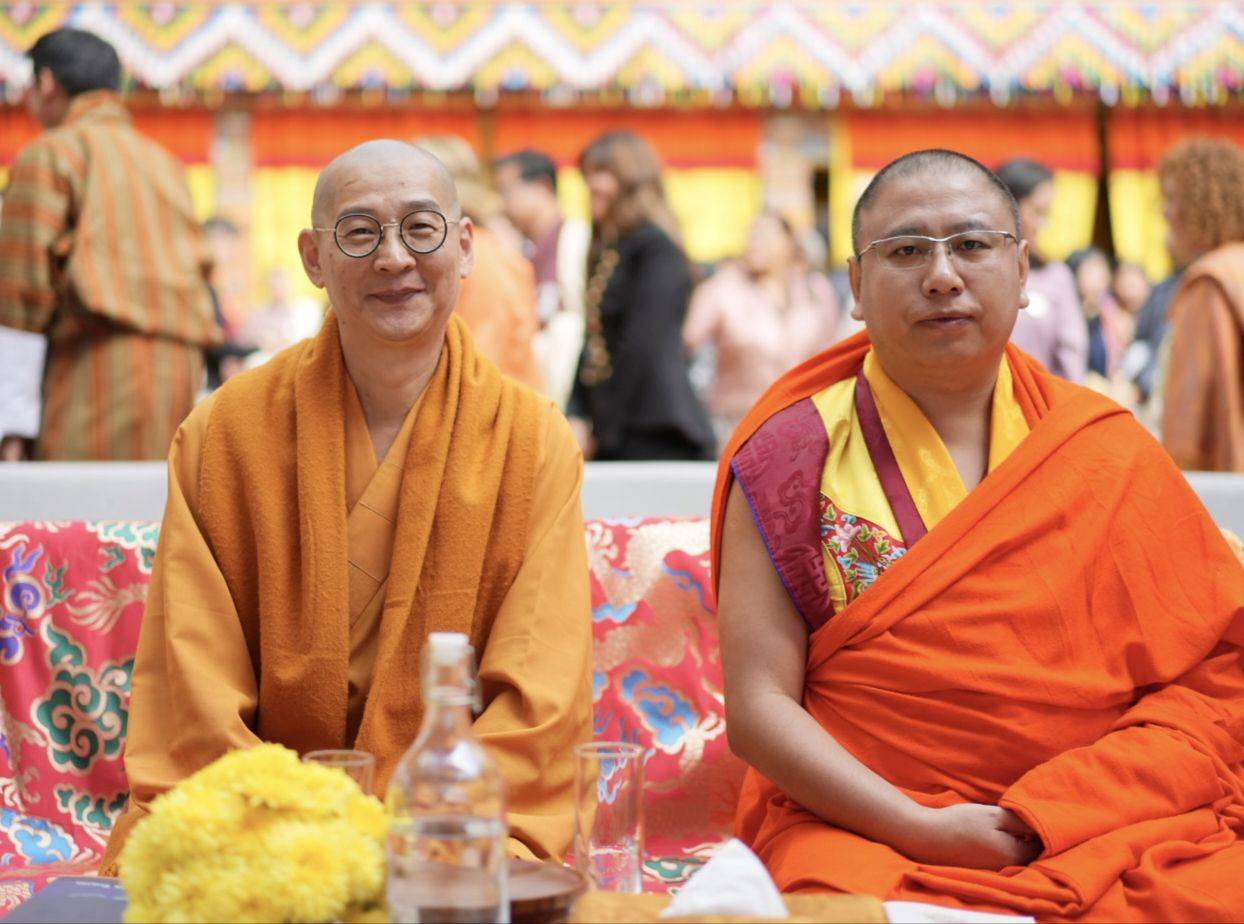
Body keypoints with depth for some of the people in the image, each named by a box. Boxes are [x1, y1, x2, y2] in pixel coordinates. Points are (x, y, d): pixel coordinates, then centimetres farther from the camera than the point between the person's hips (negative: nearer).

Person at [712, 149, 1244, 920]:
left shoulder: (1107, 451, 10)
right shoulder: (793, 454, 4)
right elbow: (758, 706, -2)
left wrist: (1057, 815, -10)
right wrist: (920, 829, -15)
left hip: (1111, 839, 3)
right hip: (864, 841, -2)